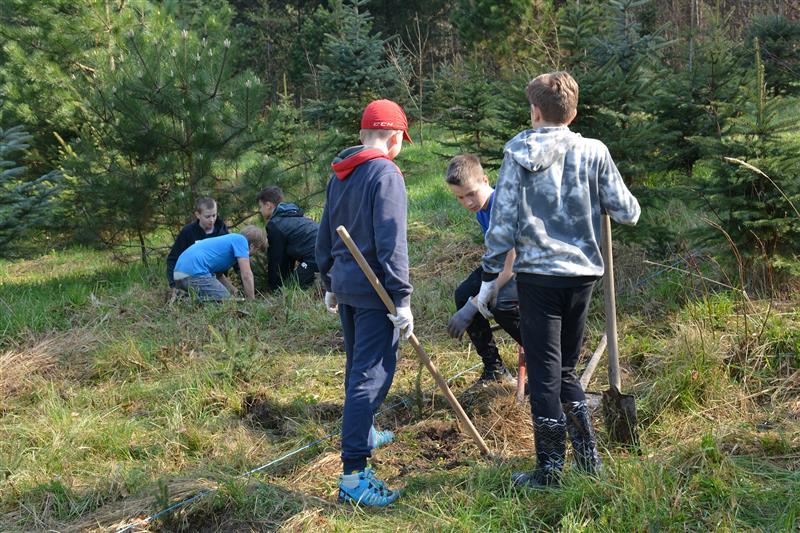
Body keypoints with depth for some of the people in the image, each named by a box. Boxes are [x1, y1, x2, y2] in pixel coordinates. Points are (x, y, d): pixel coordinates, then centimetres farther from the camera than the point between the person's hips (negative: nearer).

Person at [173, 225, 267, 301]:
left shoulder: (230, 239, 28)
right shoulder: (240, 240, 1)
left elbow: (219, 275, 36)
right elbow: (246, 275, -7)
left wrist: (235, 291, 27)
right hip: (195, 273, -10)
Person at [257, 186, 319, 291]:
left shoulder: (274, 225, 0)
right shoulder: (295, 213, 28)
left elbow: (275, 258, 7)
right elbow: (289, 252, 34)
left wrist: (273, 287, 18)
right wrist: (288, 276, 38)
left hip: (315, 255, -9)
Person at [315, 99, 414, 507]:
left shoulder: (339, 175, 12)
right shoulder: (386, 174, -14)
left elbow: (325, 237, 17)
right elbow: (391, 244, -19)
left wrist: (330, 284, 26)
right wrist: (402, 300, -17)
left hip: (344, 285, 9)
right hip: (373, 289, -9)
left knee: (358, 365, 24)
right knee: (372, 374, -9)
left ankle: (362, 434, 43)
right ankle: (352, 475, -11)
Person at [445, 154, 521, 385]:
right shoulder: (481, 208, -1)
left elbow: (510, 269, -30)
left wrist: (471, 309, -30)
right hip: (503, 263, 9)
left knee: (500, 302, -33)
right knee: (464, 293, -12)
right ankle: (494, 368, 0)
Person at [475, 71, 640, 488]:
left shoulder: (517, 153, -4)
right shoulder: (594, 152, 0)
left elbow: (502, 222, -6)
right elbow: (627, 213, 4)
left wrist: (490, 277, 2)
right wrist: (601, 199, 25)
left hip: (537, 274, -3)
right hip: (582, 272, 3)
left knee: (544, 371, 5)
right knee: (566, 367, 19)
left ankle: (550, 468, 12)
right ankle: (587, 454, 22)